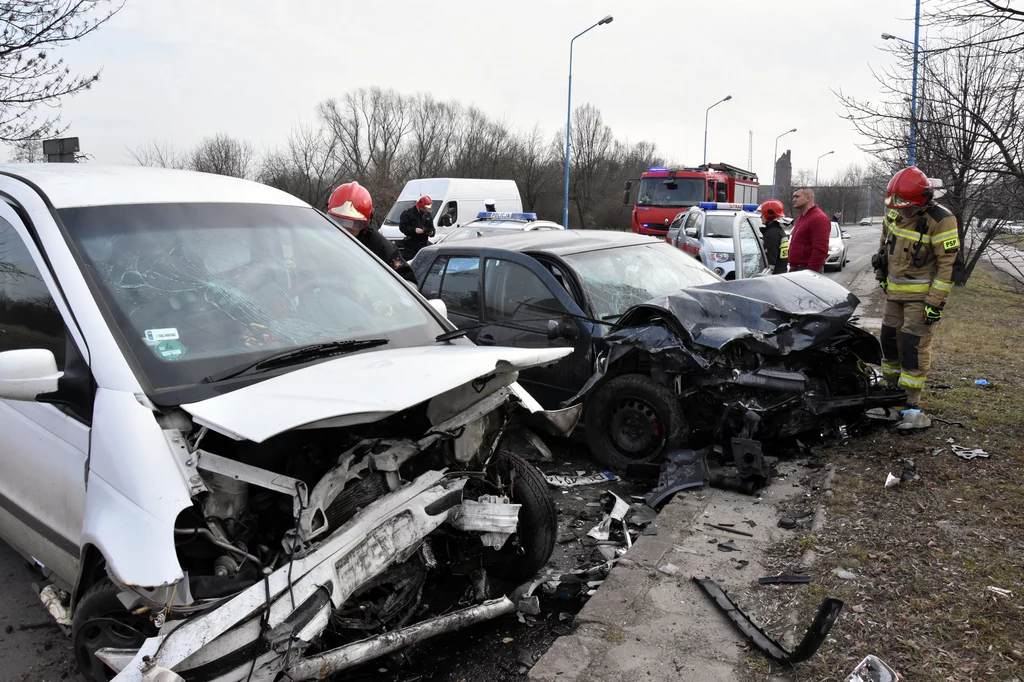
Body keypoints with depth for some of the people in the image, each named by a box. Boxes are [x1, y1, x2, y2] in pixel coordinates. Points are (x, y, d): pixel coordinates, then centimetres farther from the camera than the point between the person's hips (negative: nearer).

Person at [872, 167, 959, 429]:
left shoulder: (941, 221, -19)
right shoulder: (895, 214, 0)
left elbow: (948, 265, -18)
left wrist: (935, 302, -20)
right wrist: (882, 275, 20)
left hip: (922, 294, -7)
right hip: (895, 290, 7)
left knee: (914, 348, -9)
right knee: (889, 339, 13)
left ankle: (911, 405, -5)